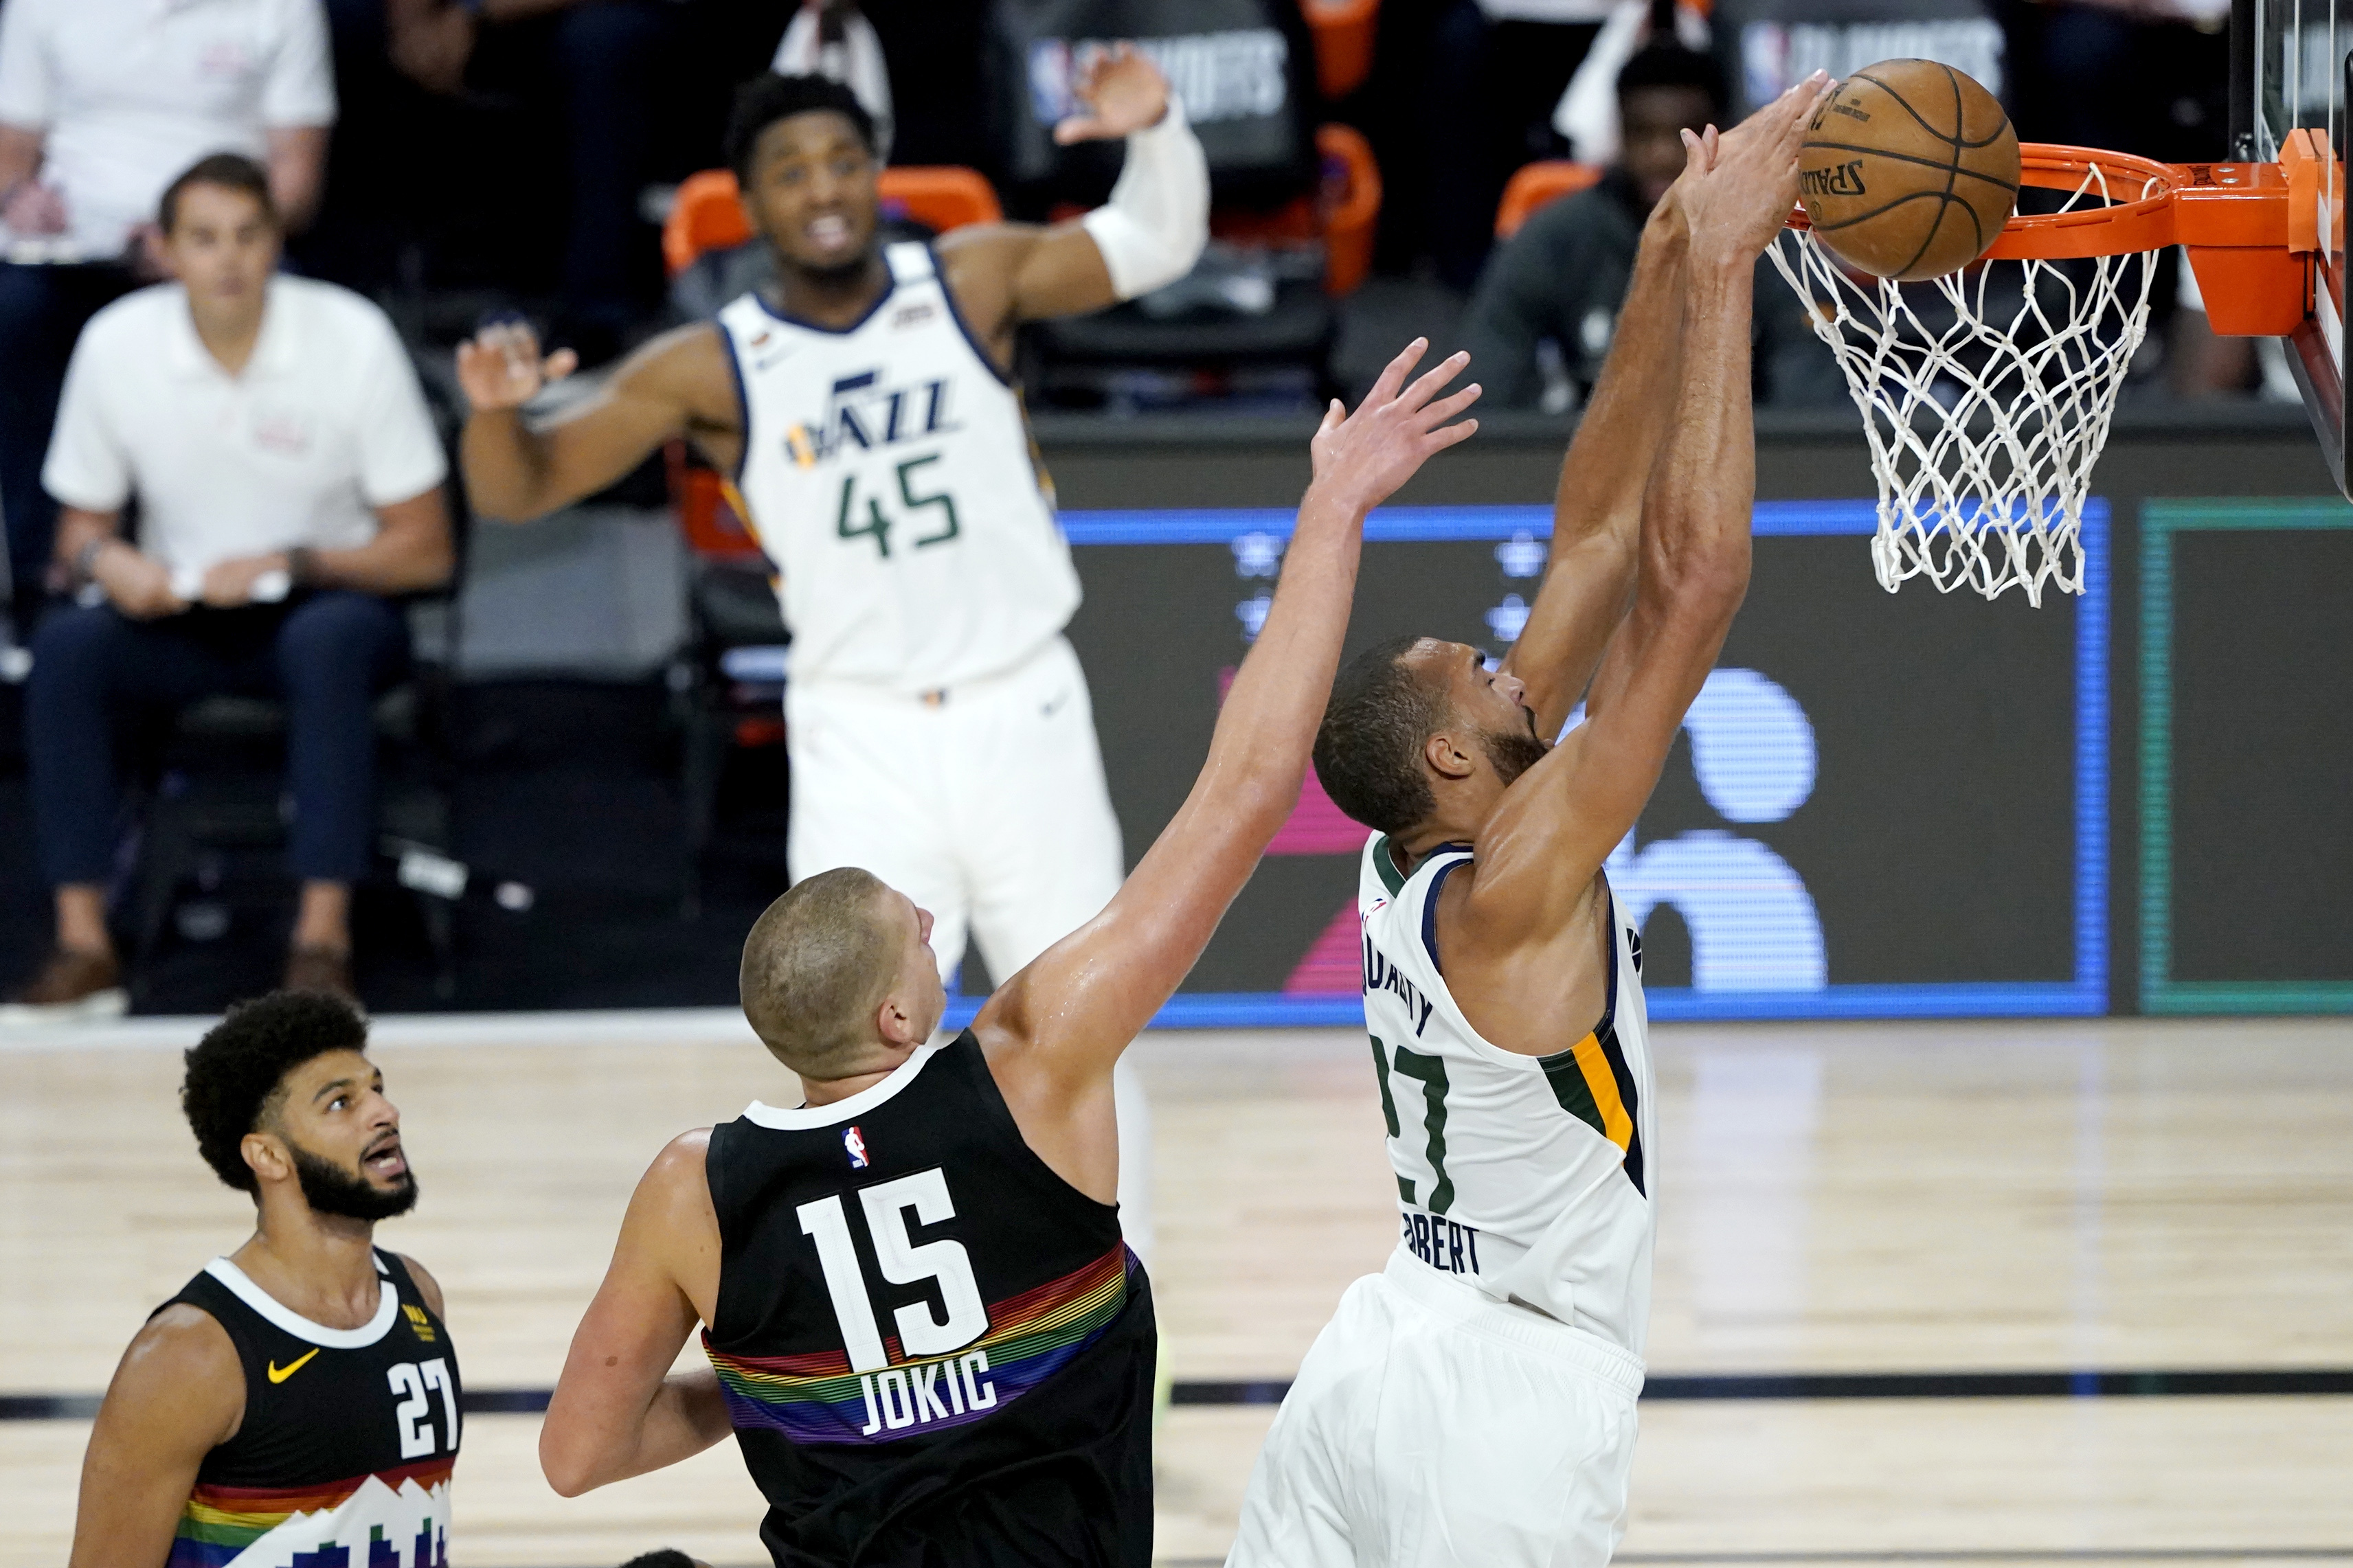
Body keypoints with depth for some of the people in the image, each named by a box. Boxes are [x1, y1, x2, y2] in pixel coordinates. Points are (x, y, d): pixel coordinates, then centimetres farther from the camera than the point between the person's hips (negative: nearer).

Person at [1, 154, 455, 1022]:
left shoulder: (353, 339, -13)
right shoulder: (116, 346, -7)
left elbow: (424, 551, -8)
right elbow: (79, 527, 6)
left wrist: (287, 564, -21)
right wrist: (107, 559, -19)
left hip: (325, 601, -2)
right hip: (179, 616, 2)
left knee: (330, 640, -38)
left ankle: (323, 939, -35)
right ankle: (83, 944, -27)